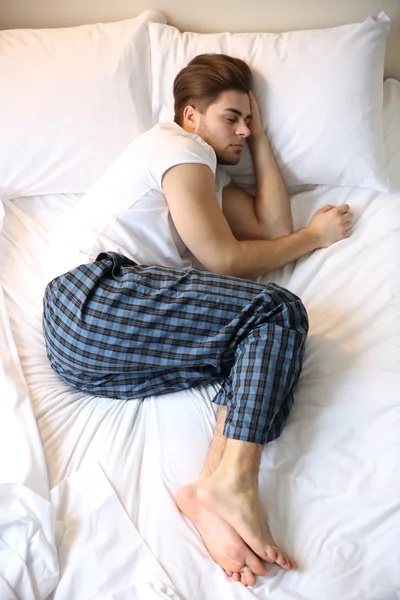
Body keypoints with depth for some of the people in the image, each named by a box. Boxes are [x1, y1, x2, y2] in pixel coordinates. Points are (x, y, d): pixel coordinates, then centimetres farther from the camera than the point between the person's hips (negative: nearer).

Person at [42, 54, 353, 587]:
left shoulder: (211, 176, 33)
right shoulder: (179, 145, 4)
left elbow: (273, 228, 19)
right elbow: (226, 260, -4)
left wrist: (261, 139, 24)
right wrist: (315, 235, 8)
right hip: (95, 302, -8)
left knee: (273, 330, -8)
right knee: (276, 309, -16)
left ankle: (213, 489, -28)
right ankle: (233, 481, -33)